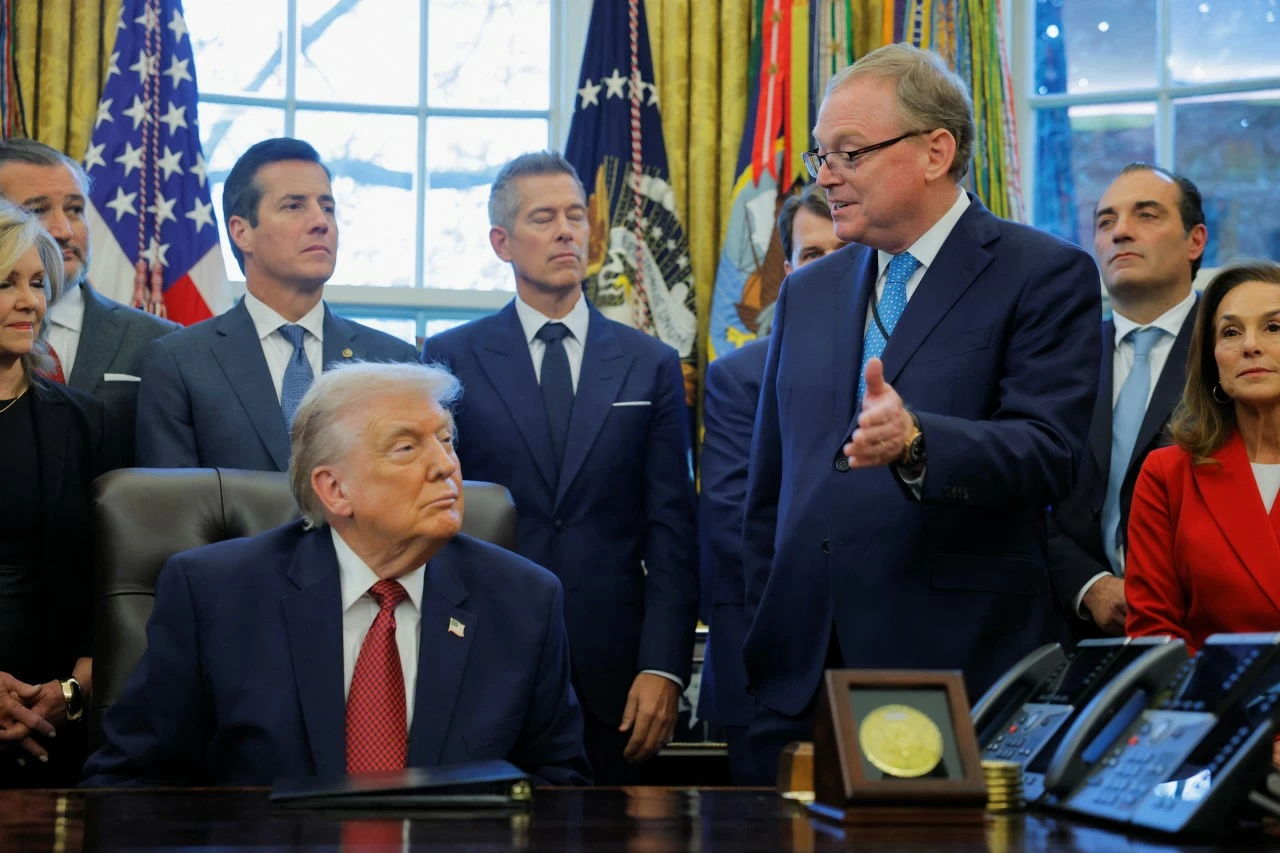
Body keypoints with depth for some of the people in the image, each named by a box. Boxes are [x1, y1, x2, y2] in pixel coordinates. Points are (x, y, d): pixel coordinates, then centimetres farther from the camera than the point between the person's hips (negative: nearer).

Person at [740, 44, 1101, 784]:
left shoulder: (1047, 276, -1)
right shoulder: (807, 293, 17)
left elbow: (1050, 451, -14)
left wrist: (916, 442, -31)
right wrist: (764, 641, 13)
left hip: (963, 668, -5)